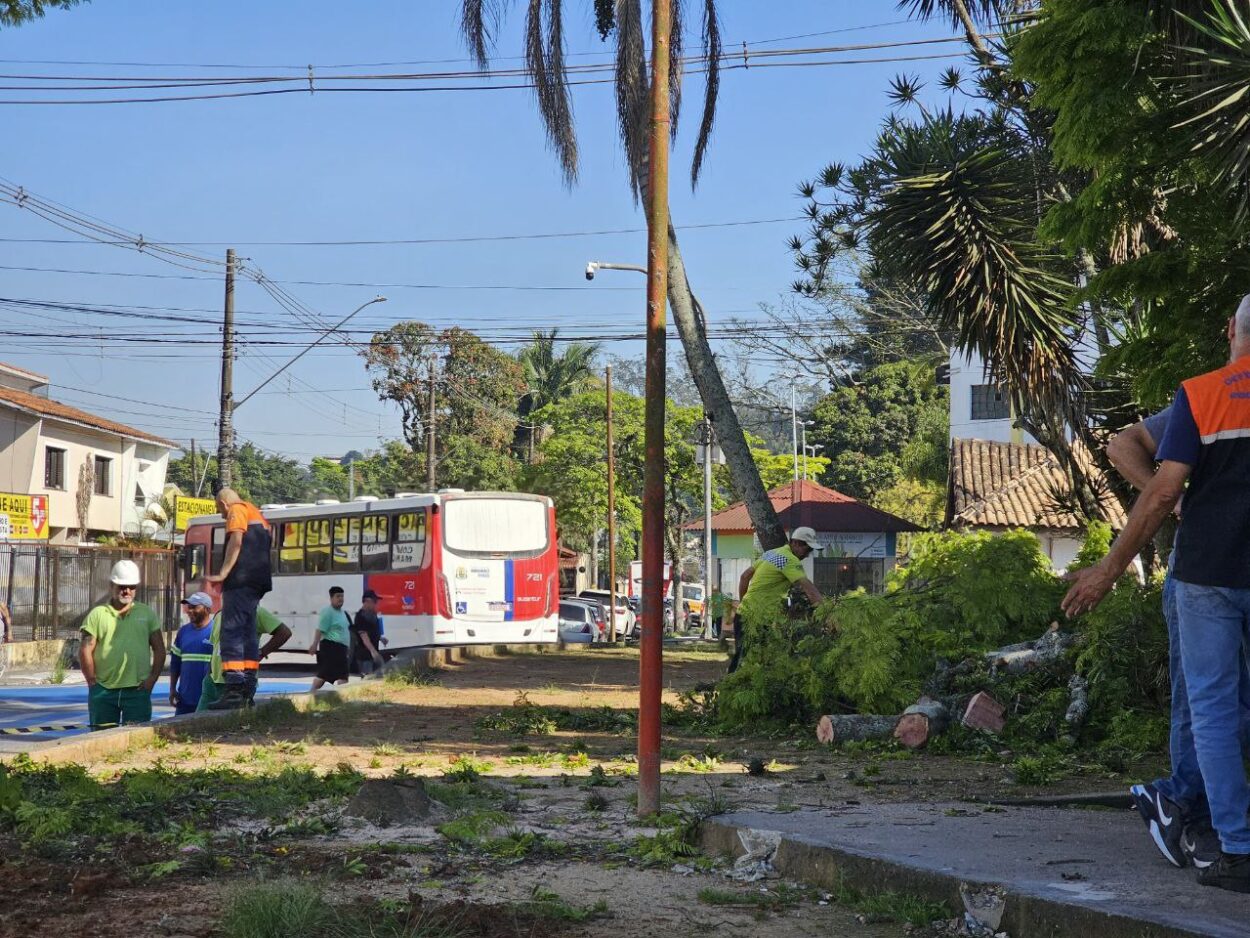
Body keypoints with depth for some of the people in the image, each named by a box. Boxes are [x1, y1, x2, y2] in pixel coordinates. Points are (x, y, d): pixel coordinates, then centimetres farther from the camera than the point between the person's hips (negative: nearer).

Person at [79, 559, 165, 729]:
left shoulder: (147, 613, 11)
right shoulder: (97, 614, 4)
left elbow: (159, 649, 10)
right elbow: (85, 651, 0)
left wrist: (152, 678, 0)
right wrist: (93, 683, -4)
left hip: (137, 690, 1)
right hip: (103, 691, 0)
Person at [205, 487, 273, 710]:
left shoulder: (237, 510, 0)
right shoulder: (257, 514, 28)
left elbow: (236, 543, -15)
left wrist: (223, 573, -18)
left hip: (241, 582, -9)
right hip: (258, 582, 9)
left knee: (231, 633, -13)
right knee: (248, 633, 12)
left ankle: (234, 689, -22)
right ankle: (248, 689, 11)